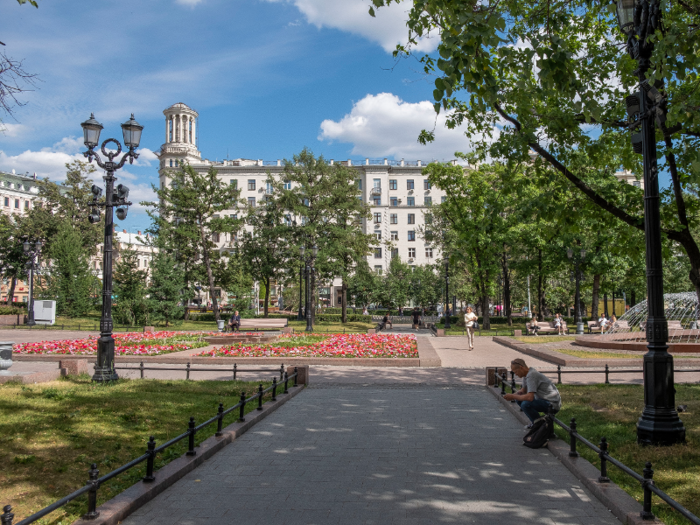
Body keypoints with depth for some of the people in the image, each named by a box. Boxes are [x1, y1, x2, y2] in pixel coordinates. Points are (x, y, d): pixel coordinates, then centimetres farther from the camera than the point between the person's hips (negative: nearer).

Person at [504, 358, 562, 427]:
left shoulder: (531, 375, -23)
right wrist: (513, 395, 2)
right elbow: (523, 390, 21)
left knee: (525, 404, -30)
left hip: (552, 404, -10)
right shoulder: (527, 373, 7)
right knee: (519, 399, 9)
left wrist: (513, 397, -18)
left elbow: (530, 397, -31)